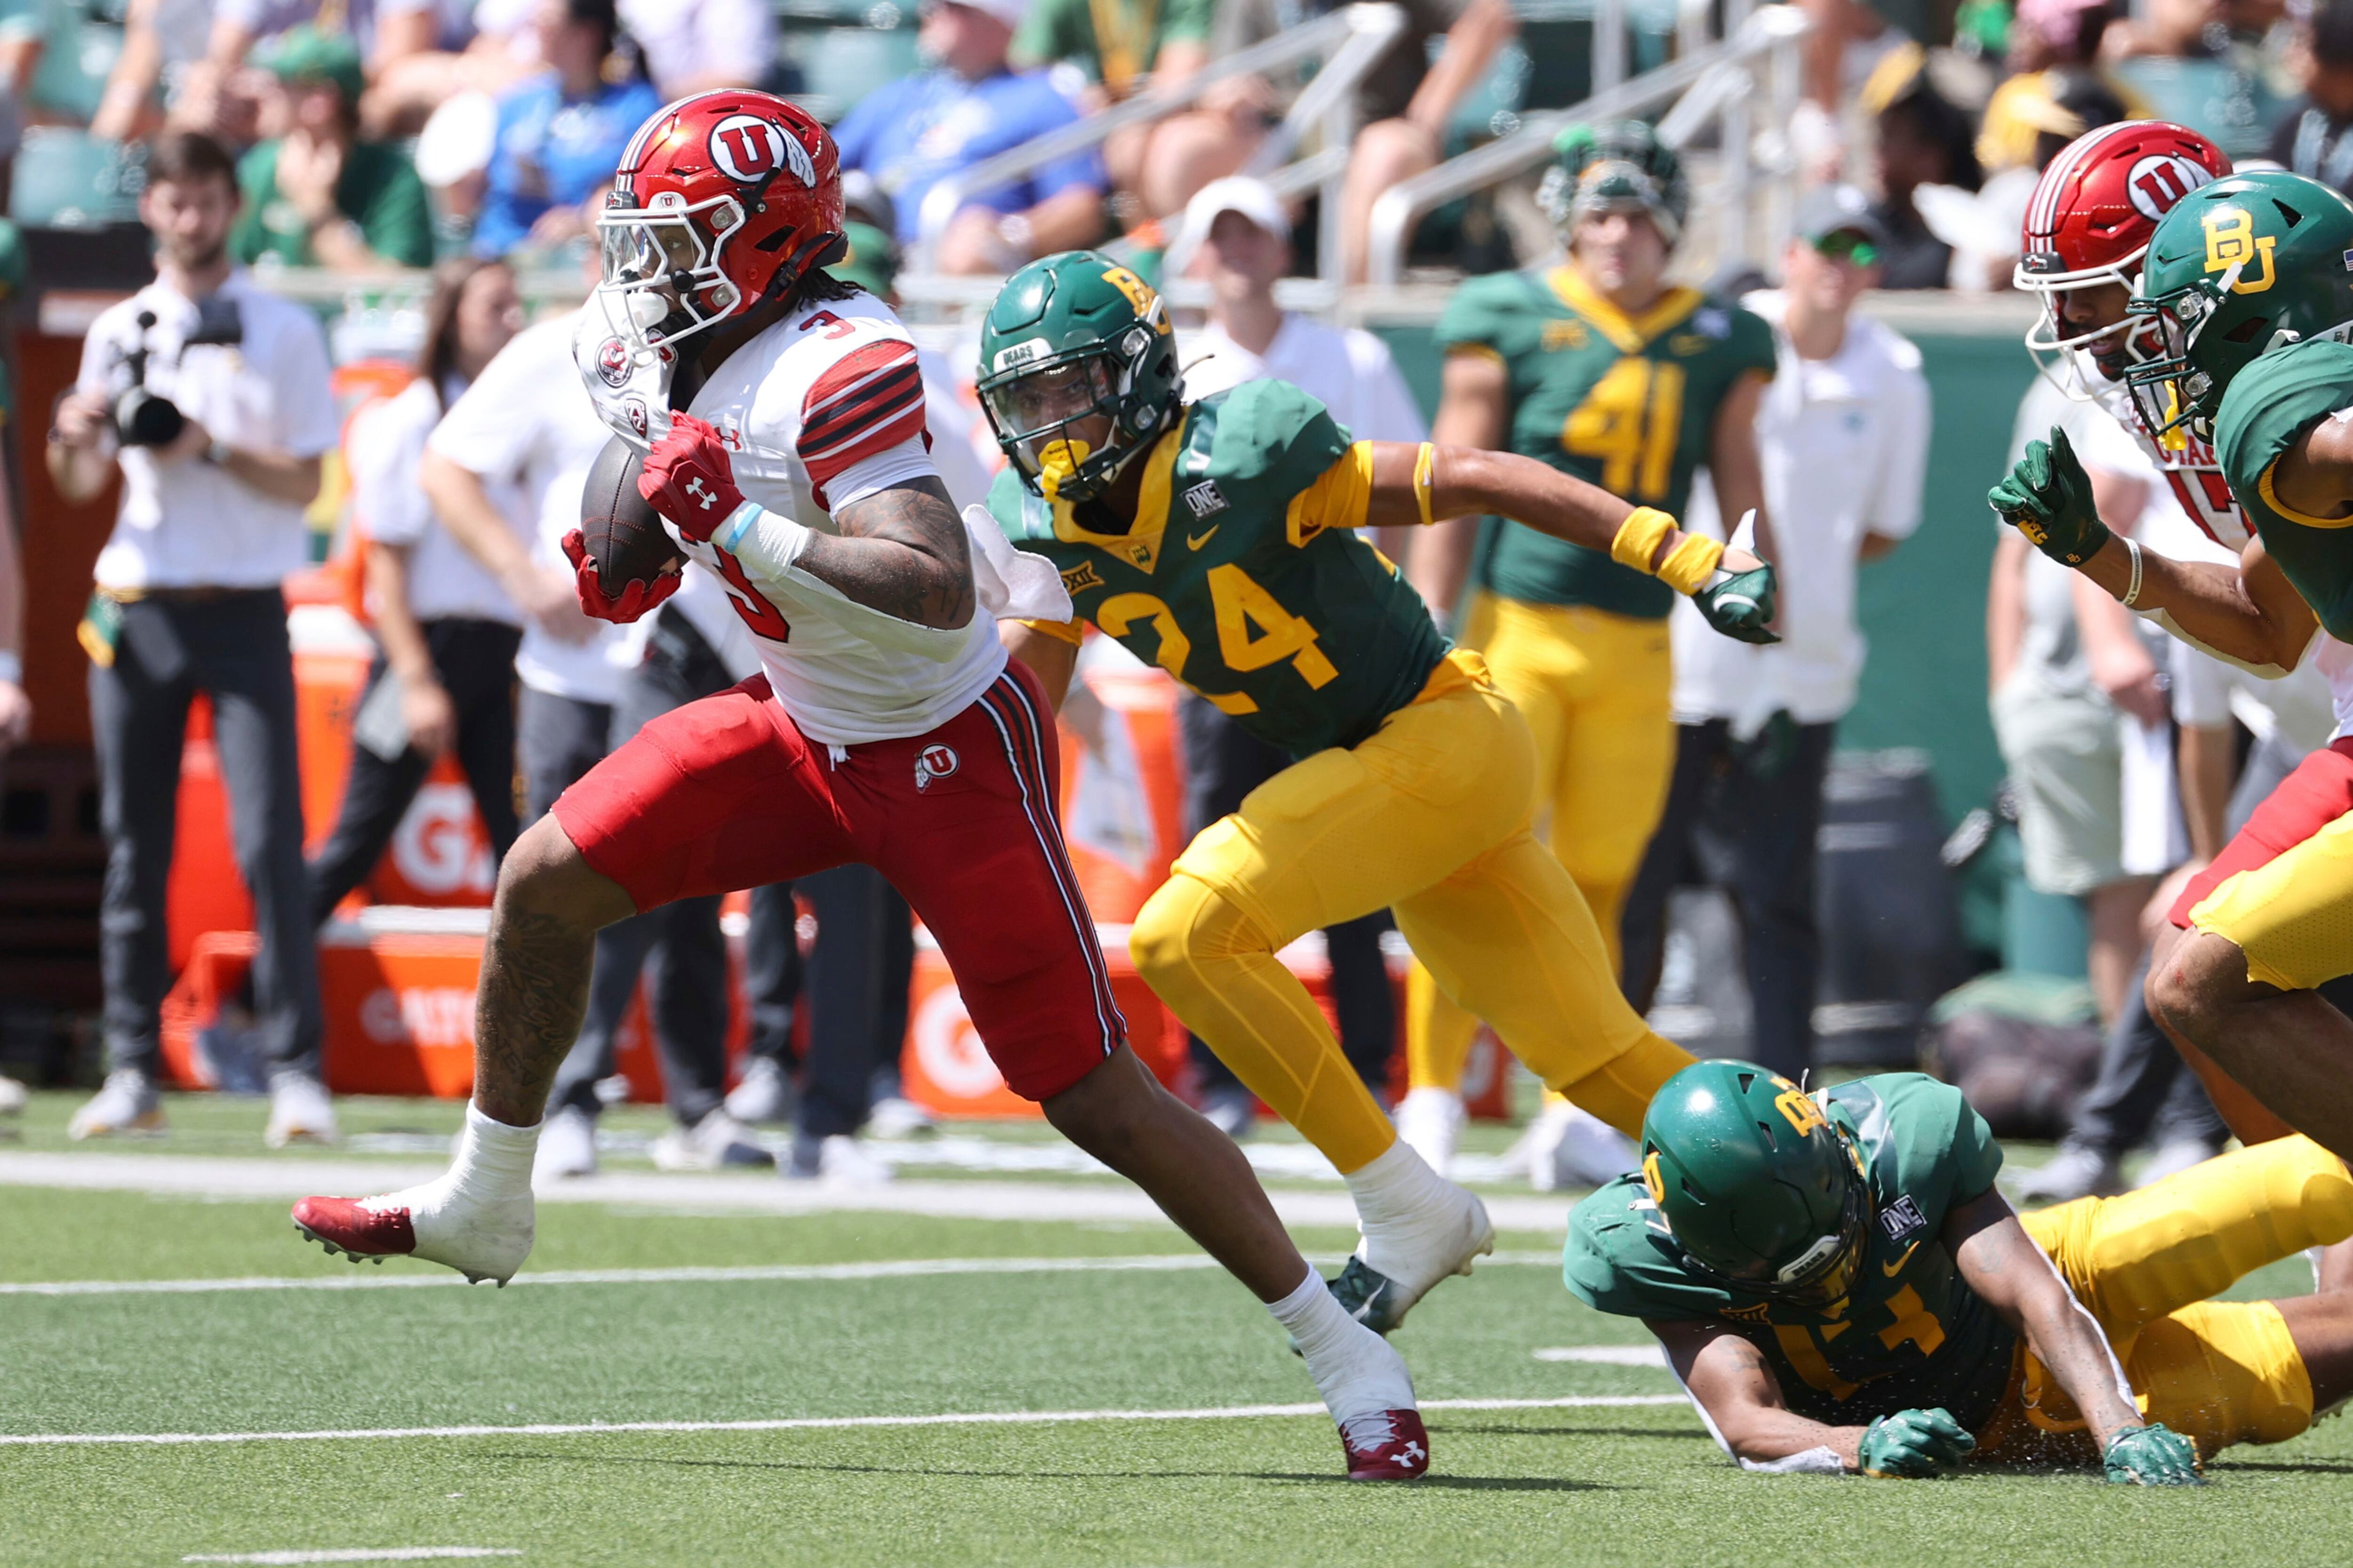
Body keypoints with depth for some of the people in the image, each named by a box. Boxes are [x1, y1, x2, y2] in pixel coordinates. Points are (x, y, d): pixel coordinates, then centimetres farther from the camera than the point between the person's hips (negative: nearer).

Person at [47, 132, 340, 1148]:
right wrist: (72, 436, -9)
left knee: (268, 843, -11)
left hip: (244, 612, -3)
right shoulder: (118, 333, 12)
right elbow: (77, 485, 13)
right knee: (133, 848, 3)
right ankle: (133, 1072, 6)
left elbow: (303, 482, 0)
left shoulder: (284, 333, 4)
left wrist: (211, 451, -15)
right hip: (135, 609, 3)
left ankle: (296, 1071, -12)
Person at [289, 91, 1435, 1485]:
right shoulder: (665, 355, -1)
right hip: (804, 728, 9)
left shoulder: (841, 370, -29)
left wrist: (738, 532, -36)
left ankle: (1341, 1351, 3)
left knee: (1094, 1093, -7)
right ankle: (485, 1208, 24)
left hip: (950, 753, -8)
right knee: (546, 884, 4)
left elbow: (937, 591, -40)